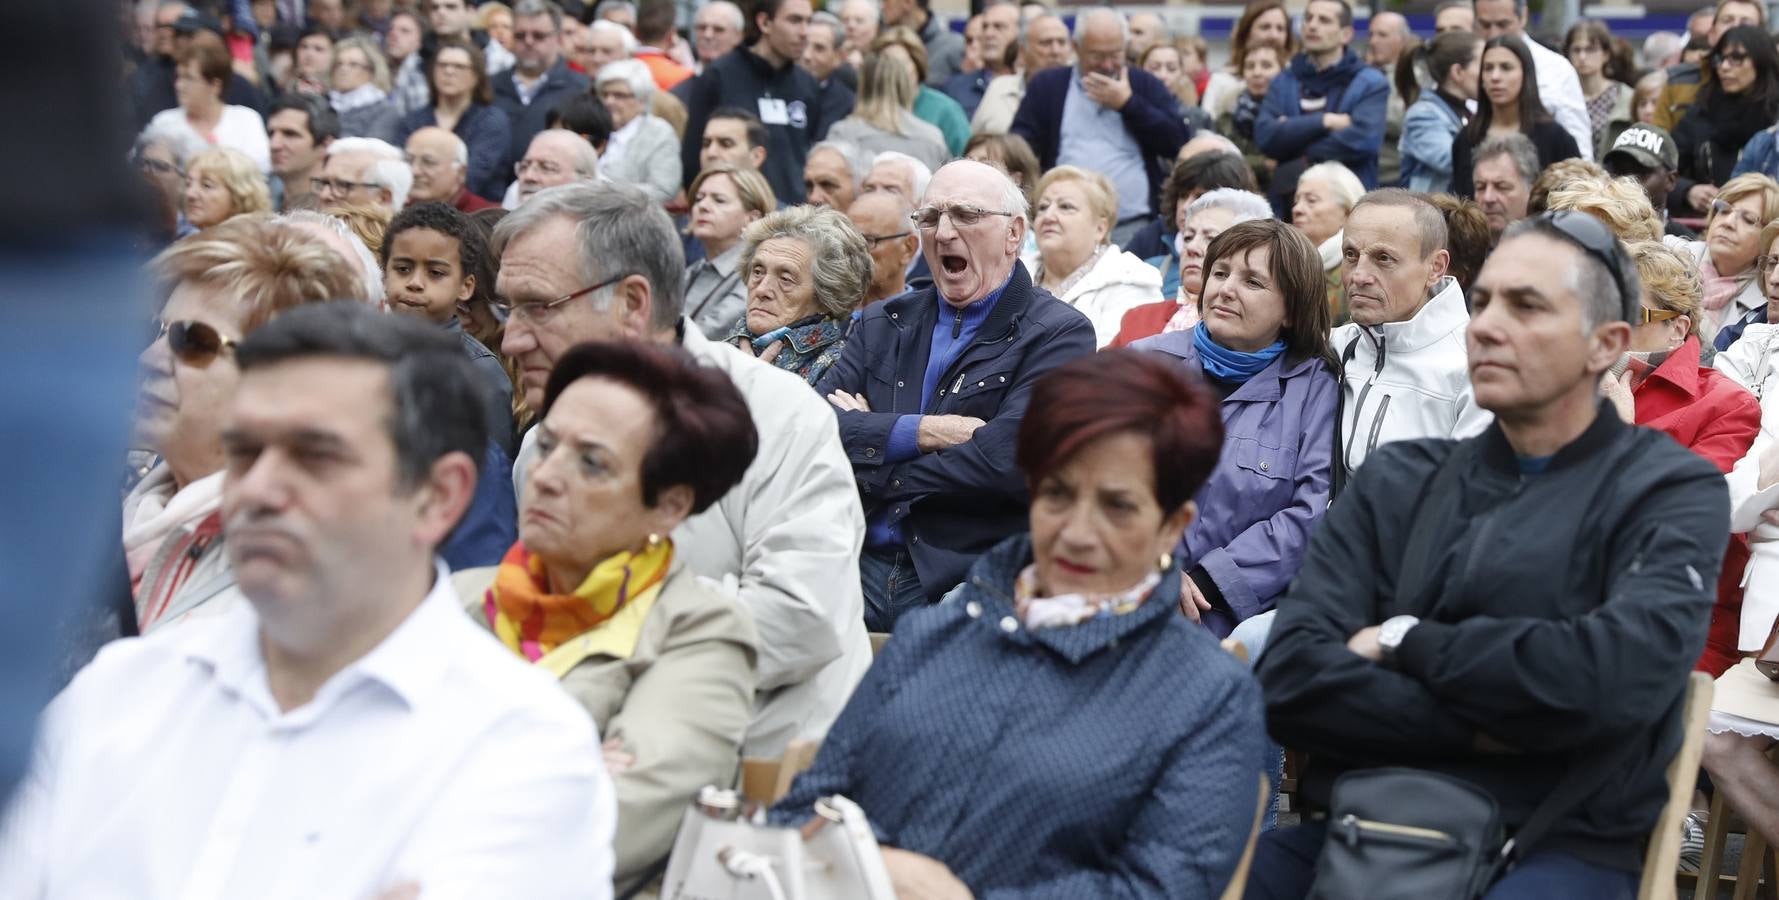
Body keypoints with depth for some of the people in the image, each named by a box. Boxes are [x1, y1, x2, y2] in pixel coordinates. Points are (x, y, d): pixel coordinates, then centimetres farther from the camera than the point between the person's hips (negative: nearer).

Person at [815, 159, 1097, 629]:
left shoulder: (1060, 335, 1)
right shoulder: (883, 323, 19)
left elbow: (1007, 459, -14)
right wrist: (916, 432, -10)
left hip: (969, 586, -4)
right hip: (858, 568, 4)